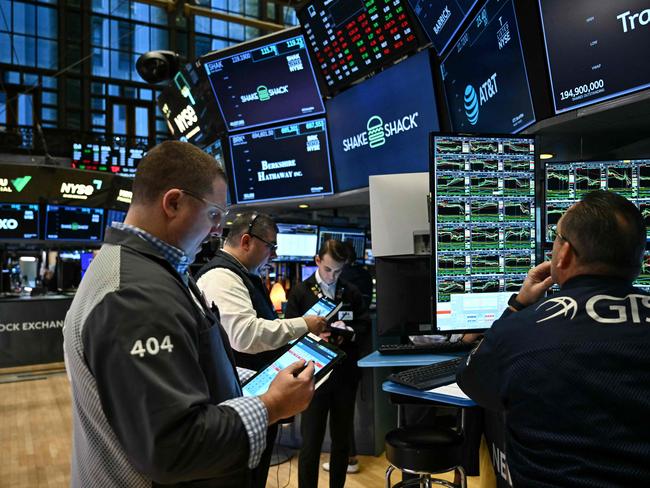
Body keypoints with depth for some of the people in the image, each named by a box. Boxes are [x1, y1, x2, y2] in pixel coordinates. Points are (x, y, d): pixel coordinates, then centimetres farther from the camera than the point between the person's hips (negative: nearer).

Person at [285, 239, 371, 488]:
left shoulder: (352, 293, 6)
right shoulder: (300, 292, 0)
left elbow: (364, 325, 7)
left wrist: (347, 333, -13)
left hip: (345, 374, 3)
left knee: (342, 439, 14)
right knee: (311, 441, 1)